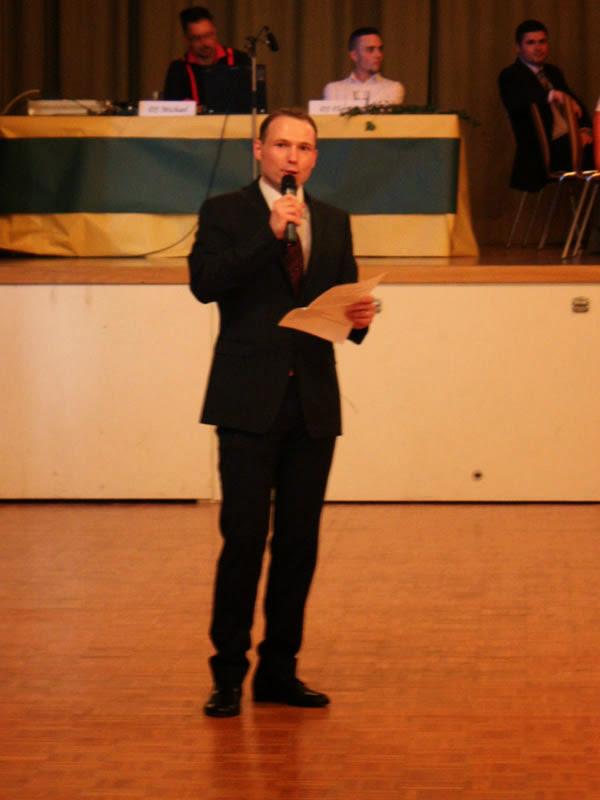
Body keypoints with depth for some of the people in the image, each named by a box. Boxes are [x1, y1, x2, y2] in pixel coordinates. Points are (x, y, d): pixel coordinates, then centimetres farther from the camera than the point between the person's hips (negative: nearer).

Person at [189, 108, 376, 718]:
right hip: (250, 401, -4)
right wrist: (269, 235, -19)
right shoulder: (225, 212, 3)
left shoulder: (333, 222, 16)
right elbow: (204, 283, -13)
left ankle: (279, 669, 15)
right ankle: (228, 674, 0)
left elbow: (347, 308, 16)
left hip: (313, 402, 4)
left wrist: (359, 317, -7)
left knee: (299, 541, 6)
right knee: (245, 538, -8)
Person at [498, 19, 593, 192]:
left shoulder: (553, 72, 25)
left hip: (572, 139, 7)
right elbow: (514, 100, -21)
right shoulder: (510, 76, 1)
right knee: (592, 152, -29)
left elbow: (577, 103, 20)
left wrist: (585, 130, -2)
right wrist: (552, 95, -35)